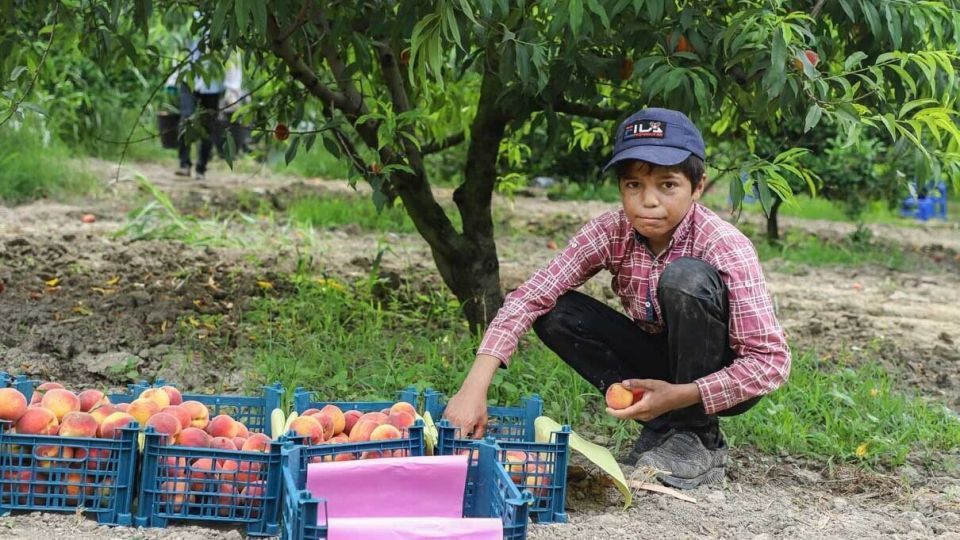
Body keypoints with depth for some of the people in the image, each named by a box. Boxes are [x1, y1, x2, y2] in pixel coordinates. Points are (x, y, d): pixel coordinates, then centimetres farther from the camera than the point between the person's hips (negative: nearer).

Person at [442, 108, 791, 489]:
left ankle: (699, 438, -14)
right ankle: (663, 427, -7)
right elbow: (530, 297, -22)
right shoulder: (611, 233, -15)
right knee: (555, 314, -17)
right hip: (661, 364, 4)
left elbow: (772, 361, -27)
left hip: (713, 378, -4)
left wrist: (681, 396, -37)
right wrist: (474, 386, -34)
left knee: (686, 276, -31)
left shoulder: (724, 246, -26)